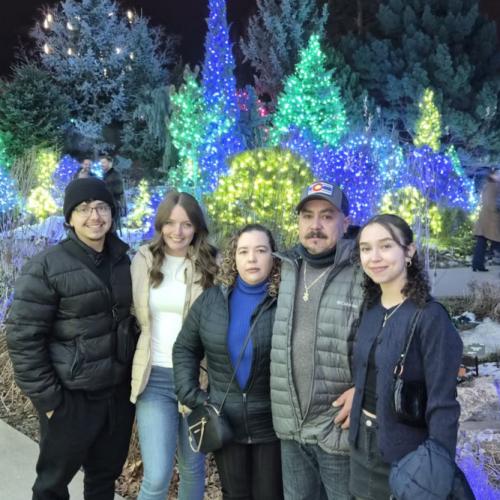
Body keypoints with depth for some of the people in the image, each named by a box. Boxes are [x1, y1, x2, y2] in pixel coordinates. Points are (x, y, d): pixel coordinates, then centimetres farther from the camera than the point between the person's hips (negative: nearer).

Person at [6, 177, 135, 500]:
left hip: (118, 391, 5)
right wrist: (46, 398, -14)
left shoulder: (123, 261, 4)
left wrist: (134, 374, 12)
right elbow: (23, 336, -13)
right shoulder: (47, 267, -13)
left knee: (106, 474, 21)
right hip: (71, 397, -5)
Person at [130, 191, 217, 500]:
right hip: (155, 378, 1)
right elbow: (134, 316, 14)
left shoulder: (211, 265, -4)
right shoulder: (144, 260, 2)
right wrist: (138, 367, 12)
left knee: (193, 466, 16)